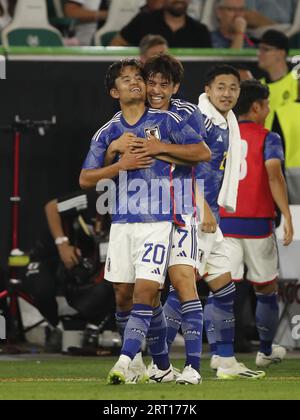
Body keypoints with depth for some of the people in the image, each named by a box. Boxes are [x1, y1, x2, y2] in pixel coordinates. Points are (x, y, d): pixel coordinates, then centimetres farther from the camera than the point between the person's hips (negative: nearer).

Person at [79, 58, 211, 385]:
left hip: (158, 220, -4)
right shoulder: (107, 133, 10)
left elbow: (204, 152, -2)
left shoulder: (166, 121, 2)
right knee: (123, 294, 3)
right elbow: (85, 179, 8)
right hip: (122, 221, 4)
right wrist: (121, 164, -7)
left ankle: (125, 360, -23)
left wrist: (161, 148, -11)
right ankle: (162, 366, 14)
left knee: (145, 291, -15)